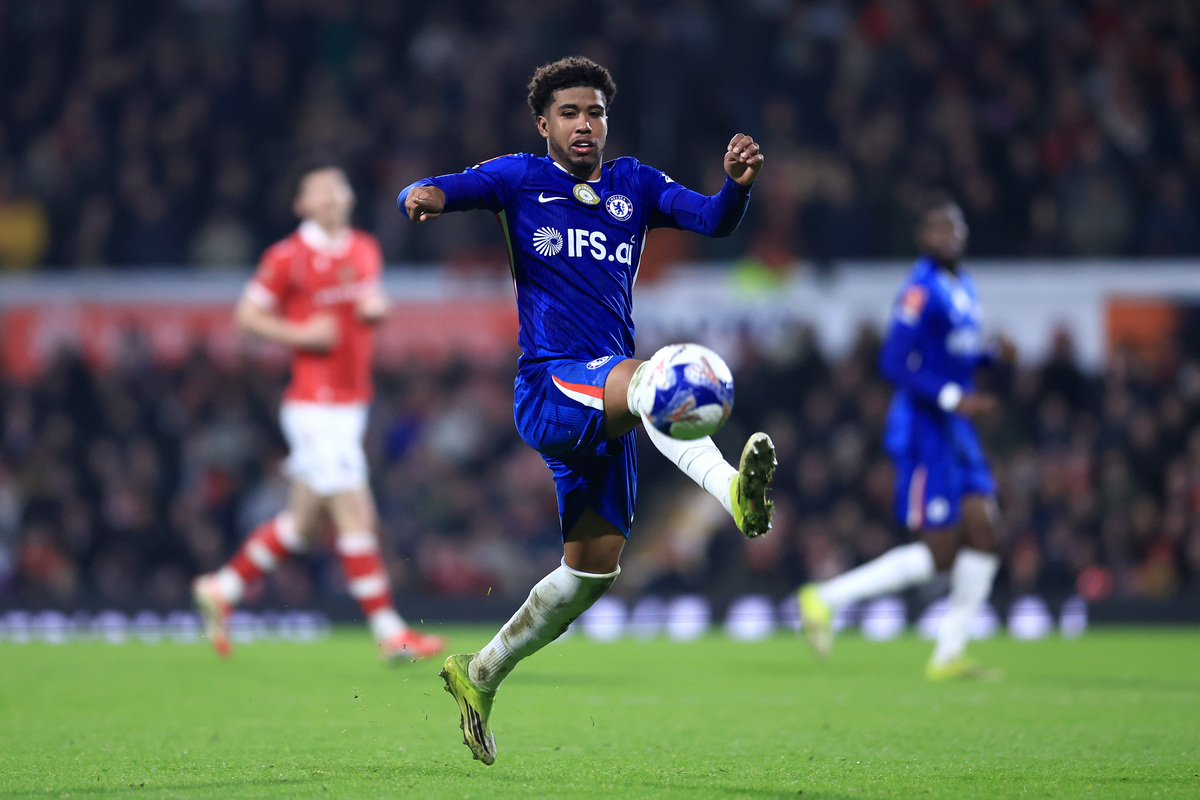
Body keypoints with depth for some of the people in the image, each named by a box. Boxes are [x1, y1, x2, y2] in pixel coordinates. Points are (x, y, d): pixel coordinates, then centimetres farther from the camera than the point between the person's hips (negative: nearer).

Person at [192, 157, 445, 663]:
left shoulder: (365, 250, 11)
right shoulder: (288, 257, -10)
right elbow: (246, 314, -5)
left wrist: (377, 307, 3)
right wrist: (301, 333, -17)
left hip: (351, 404, 8)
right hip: (315, 406, -8)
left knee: (304, 519, 13)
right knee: (355, 514, -10)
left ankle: (222, 589, 29)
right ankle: (390, 633, -6)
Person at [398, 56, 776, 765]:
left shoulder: (635, 185, 14)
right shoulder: (521, 178, 6)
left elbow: (715, 220, 0)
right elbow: (429, 194, -4)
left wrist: (739, 183, -22)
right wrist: (424, 196, -29)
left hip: (605, 410, 6)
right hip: (549, 386, -6)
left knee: (595, 565, 5)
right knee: (643, 378, -38)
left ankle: (482, 675, 23)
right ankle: (732, 489, -65)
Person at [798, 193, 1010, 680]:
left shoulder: (964, 287, 14)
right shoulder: (922, 290, -16)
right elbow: (894, 364, -21)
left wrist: (992, 355, 6)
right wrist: (953, 398, -24)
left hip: (955, 430, 9)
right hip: (922, 429, -9)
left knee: (983, 531, 1)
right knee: (938, 553, -8)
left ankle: (950, 654, 8)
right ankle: (825, 598, 1)